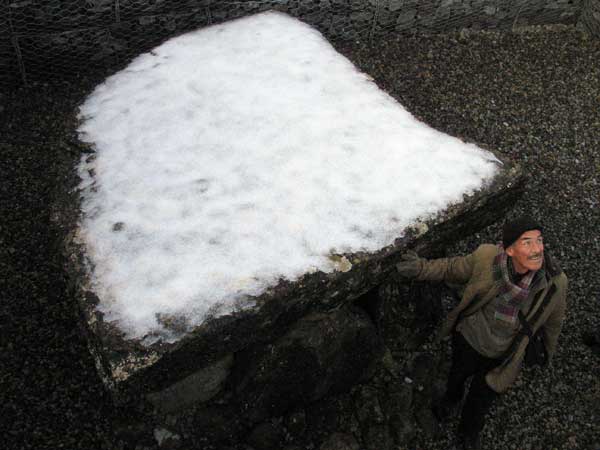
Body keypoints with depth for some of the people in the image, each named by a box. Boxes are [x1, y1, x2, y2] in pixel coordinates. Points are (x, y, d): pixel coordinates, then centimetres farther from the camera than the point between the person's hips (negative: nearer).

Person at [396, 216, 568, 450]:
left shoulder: (554, 283, -30)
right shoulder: (486, 258, -33)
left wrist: (547, 352, 9)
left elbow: (553, 319, -8)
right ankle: (451, 398, 71)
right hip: (469, 339, 1)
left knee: (480, 399, 23)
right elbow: (454, 269, -11)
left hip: (501, 356, 0)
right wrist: (422, 268, -26)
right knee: (458, 373, 33)